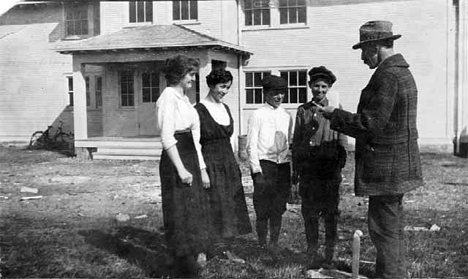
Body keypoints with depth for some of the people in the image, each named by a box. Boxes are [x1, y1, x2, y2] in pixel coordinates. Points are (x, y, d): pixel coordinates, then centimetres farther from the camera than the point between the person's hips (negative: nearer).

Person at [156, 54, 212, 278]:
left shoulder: (184, 99, 17)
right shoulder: (168, 97, -10)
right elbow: (167, 138, -18)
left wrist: (201, 168, 14)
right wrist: (181, 169, -21)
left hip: (191, 159, 9)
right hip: (176, 161, -9)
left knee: (196, 211, 14)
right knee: (180, 215, -1)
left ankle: (194, 261, 26)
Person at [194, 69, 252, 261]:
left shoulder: (225, 108, 11)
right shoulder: (200, 110, -10)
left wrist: (234, 165, 12)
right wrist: (202, 170, -17)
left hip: (229, 163, 7)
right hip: (210, 164, -7)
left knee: (230, 205, 9)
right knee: (214, 206, -1)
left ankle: (225, 247, 18)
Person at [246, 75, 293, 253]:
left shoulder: (286, 116, 13)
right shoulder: (258, 115, -2)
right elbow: (251, 145, -4)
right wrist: (256, 171, -11)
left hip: (284, 165, 4)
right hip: (264, 164, -4)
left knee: (278, 210, 8)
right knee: (263, 210, 0)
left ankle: (274, 245, 18)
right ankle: (262, 245, 13)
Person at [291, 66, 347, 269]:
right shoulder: (302, 110, 8)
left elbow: (342, 142, 3)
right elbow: (296, 142, 10)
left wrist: (339, 167, -4)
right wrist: (295, 169, 6)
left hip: (329, 170, -2)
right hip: (307, 170, 2)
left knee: (330, 214, 4)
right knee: (309, 213, 7)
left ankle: (329, 256, 16)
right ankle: (312, 254, 20)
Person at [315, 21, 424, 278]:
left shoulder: (387, 76, -19)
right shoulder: (402, 72, 14)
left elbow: (369, 124, -22)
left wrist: (334, 114, -11)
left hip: (385, 168, -11)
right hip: (399, 165, 11)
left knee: (384, 229, -2)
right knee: (391, 226, 21)